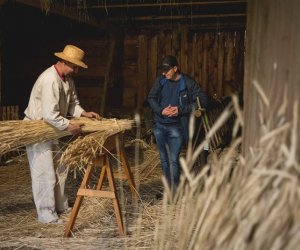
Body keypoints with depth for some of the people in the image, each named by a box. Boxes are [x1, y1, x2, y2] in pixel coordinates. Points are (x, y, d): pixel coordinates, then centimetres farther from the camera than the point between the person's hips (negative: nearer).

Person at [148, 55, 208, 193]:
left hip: (176, 127, -5)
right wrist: (161, 110, -13)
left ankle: (175, 192, 1)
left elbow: (202, 101, -12)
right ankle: (168, 189, 27)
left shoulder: (188, 83, -10)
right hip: (160, 125, 5)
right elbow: (151, 98, 6)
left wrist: (181, 110, -19)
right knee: (164, 159, 13)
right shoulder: (160, 80, 1)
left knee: (174, 160, -9)